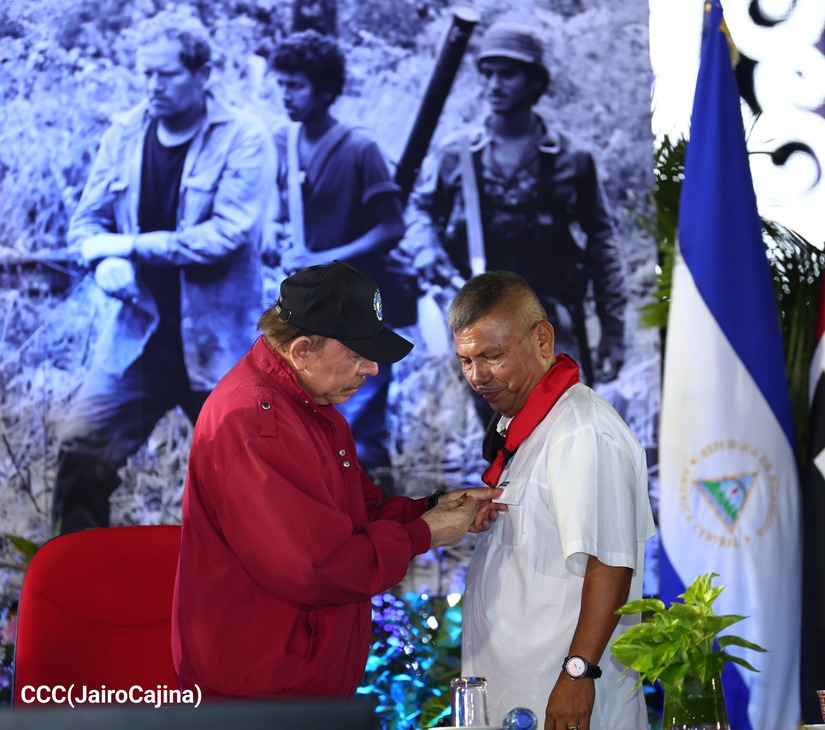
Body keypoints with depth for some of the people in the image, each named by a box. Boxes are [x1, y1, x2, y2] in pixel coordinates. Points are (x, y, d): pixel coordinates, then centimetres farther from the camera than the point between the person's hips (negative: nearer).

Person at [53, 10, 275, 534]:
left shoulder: (244, 141, -9)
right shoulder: (123, 135, 5)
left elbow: (230, 233, -19)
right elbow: (88, 219, 11)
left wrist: (135, 246, -16)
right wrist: (105, 260, -13)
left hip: (219, 340, -4)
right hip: (138, 336, 4)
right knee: (80, 447, -6)